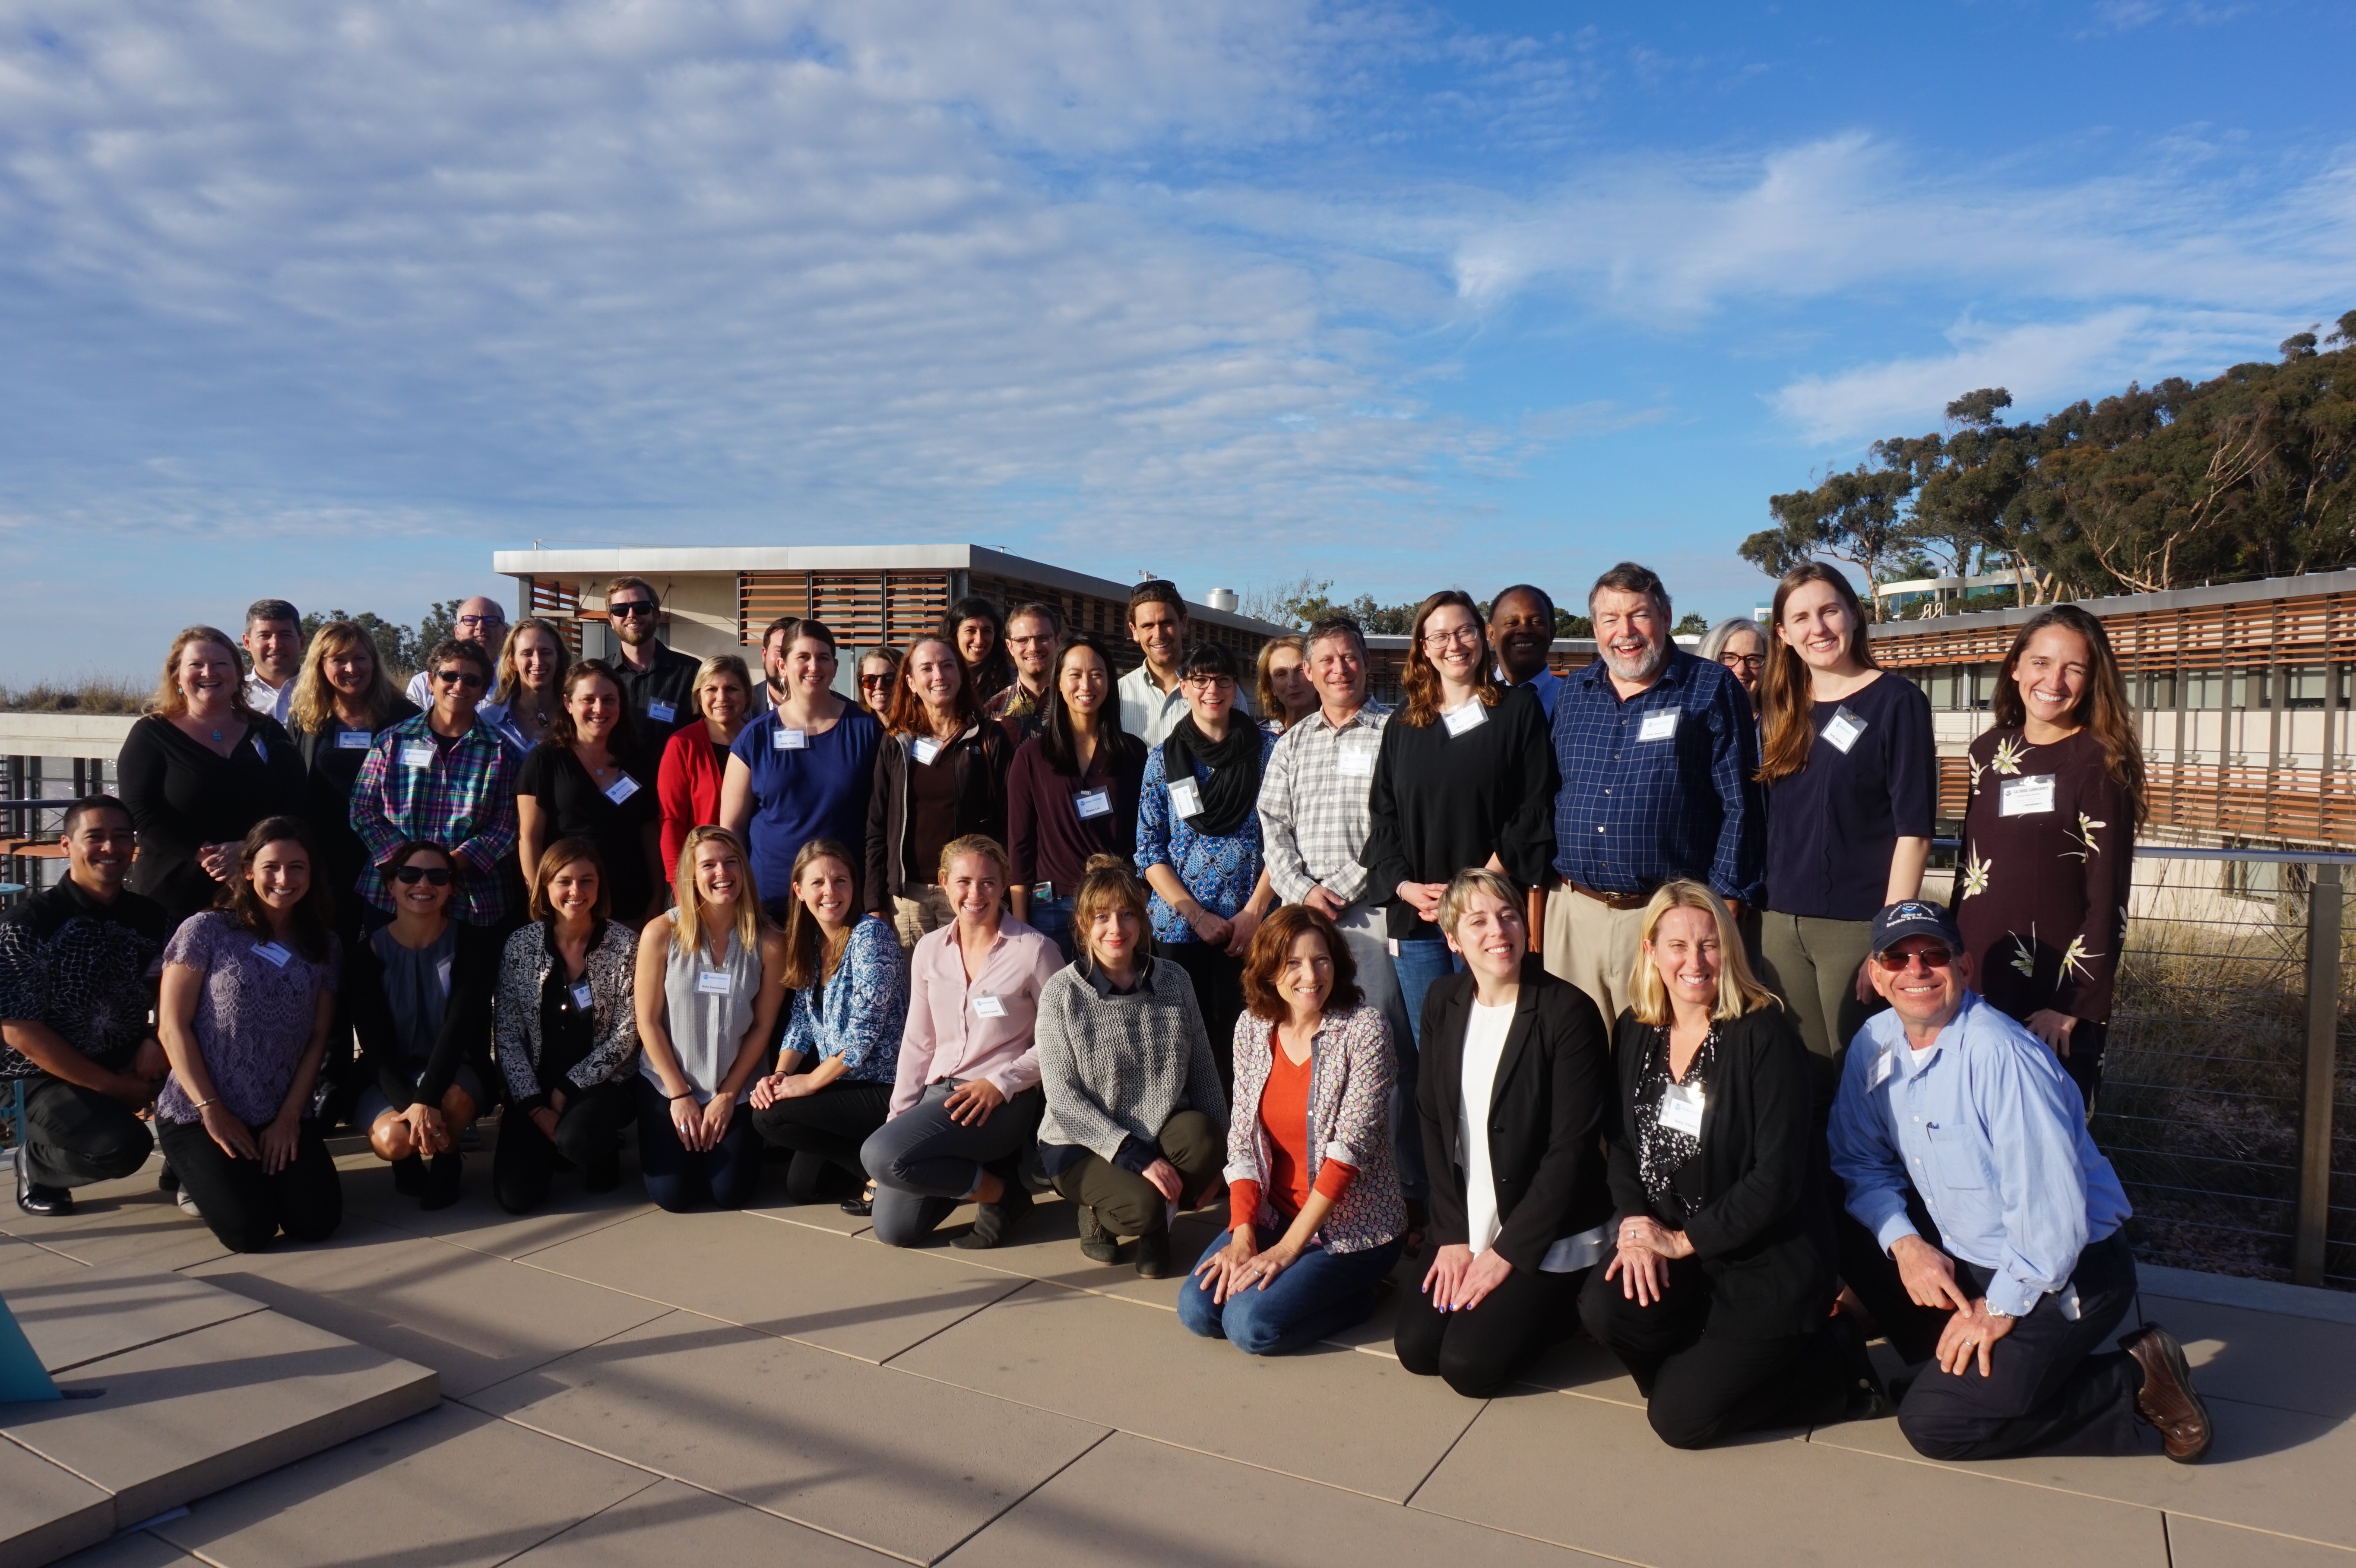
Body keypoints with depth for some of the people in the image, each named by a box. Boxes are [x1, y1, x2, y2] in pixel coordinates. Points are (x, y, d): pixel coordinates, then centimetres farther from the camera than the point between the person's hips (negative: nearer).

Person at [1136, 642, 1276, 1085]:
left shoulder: (1266, 749, 5)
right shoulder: (1163, 757, 7)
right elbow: (1149, 850, 4)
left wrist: (1254, 911, -7)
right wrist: (1198, 916, -6)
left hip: (1250, 923, -1)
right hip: (1180, 926, 1)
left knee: (1239, 1041, -1)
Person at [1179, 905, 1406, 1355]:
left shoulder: (1364, 1028, -15)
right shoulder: (1252, 1028, 0)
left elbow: (1350, 1145, -19)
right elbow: (1242, 1137, 0)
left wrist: (1288, 1248, -20)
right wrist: (1243, 1234, -13)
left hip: (1352, 1228, -5)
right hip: (1273, 1215, 5)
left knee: (1251, 1325, -20)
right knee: (1197, 1309, -12)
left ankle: (1357, 1297, 5)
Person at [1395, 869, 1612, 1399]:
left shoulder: (1568, 1012, -17)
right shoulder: (1443, 1002, 1)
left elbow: (1571, 1151, -17)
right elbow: (1433, 1122, 3)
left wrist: (1506, 1253, -15)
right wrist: (1452, 1234, -4)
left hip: (1549, 1238, -5)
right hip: (1466, 1223, 6)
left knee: (1470, 1364, -14)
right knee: (1416, 1348, -5)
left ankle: (1558, 1304, 13)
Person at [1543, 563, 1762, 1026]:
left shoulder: (1712, 689, 1)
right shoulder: (1572, 694, 13)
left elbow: (1740, 806, -3)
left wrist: (1728, 909, -8)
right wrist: (1537, 890, 11)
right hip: (1573, 914, 4)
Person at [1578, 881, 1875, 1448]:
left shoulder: (1764, 1035, -16)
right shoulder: (1635, 1031, 1)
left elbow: (1778, 1176, -19)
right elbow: (1623, 1142, 5)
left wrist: (1683, 1240, -16)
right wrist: (1633, 1224, -12)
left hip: (1770, 1261, -5)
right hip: (1671, 1248, 5)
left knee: (1680, 1417, -9)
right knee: (1602, 1308, -22)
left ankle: (1830, 1365, 13)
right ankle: (1716, 1361, 8)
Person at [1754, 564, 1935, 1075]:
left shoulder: (1896, 702, -4)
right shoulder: (1780, 710, 11)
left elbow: (1913, 832, -9)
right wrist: (1756, 911, 8)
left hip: (1857, 926, -4)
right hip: (1780, 926, 5)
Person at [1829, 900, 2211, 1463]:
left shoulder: (2000, 1053, -25)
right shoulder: (1875, 1043, -3)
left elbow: (2051, 1206, -25)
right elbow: (1860, 1161, 5)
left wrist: (2001, 1309, -16)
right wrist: (1904, 1243, -11)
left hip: (2066, 1272, -7)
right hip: (1959, 1255, 7)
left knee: (1934, 1424, -13)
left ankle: (2132, 1381, 1)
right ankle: (1954, 1360, 6)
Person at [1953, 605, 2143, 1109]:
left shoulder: (2101, 763, -9)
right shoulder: (1989, 752, 6)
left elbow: (2106, 899, -12)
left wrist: (2075, 1006, -15)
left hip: (2058, 1001, -5)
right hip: (1977, 991, 5)